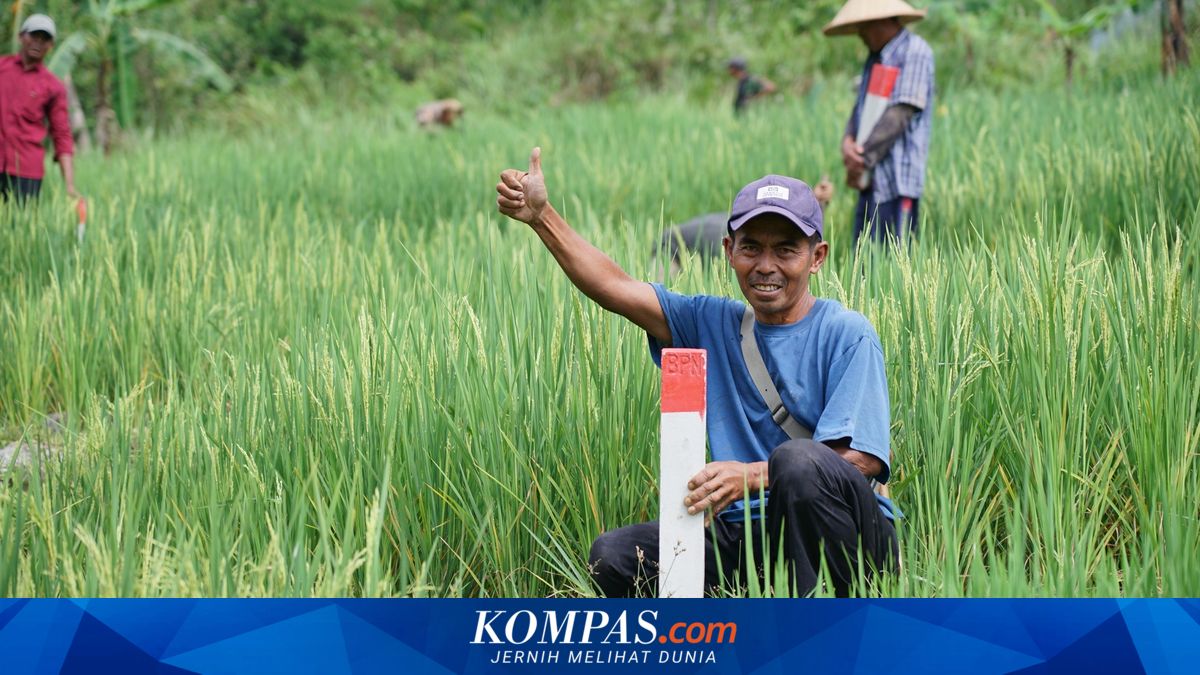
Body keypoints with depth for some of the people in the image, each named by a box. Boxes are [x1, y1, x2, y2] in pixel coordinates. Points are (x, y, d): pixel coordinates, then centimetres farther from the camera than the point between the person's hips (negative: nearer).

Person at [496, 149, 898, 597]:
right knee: (612, 556, -15)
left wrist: (752, 475, -26)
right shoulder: (715, 324, 14)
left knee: (797, 458, -36)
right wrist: (541, 216, -3)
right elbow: (614, 288, 8)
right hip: (745, 537, 5)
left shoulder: (846, 334, -3)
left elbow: (861, 458, -14)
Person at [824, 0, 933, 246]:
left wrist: (863, 159, -11)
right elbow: (861, 106, 15)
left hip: (898, 179, -8)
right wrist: (848, 141, -7)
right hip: (872, 178, 8)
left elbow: (901, 113, -15)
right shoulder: (875, 57, 18)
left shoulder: (915, 52, -9)